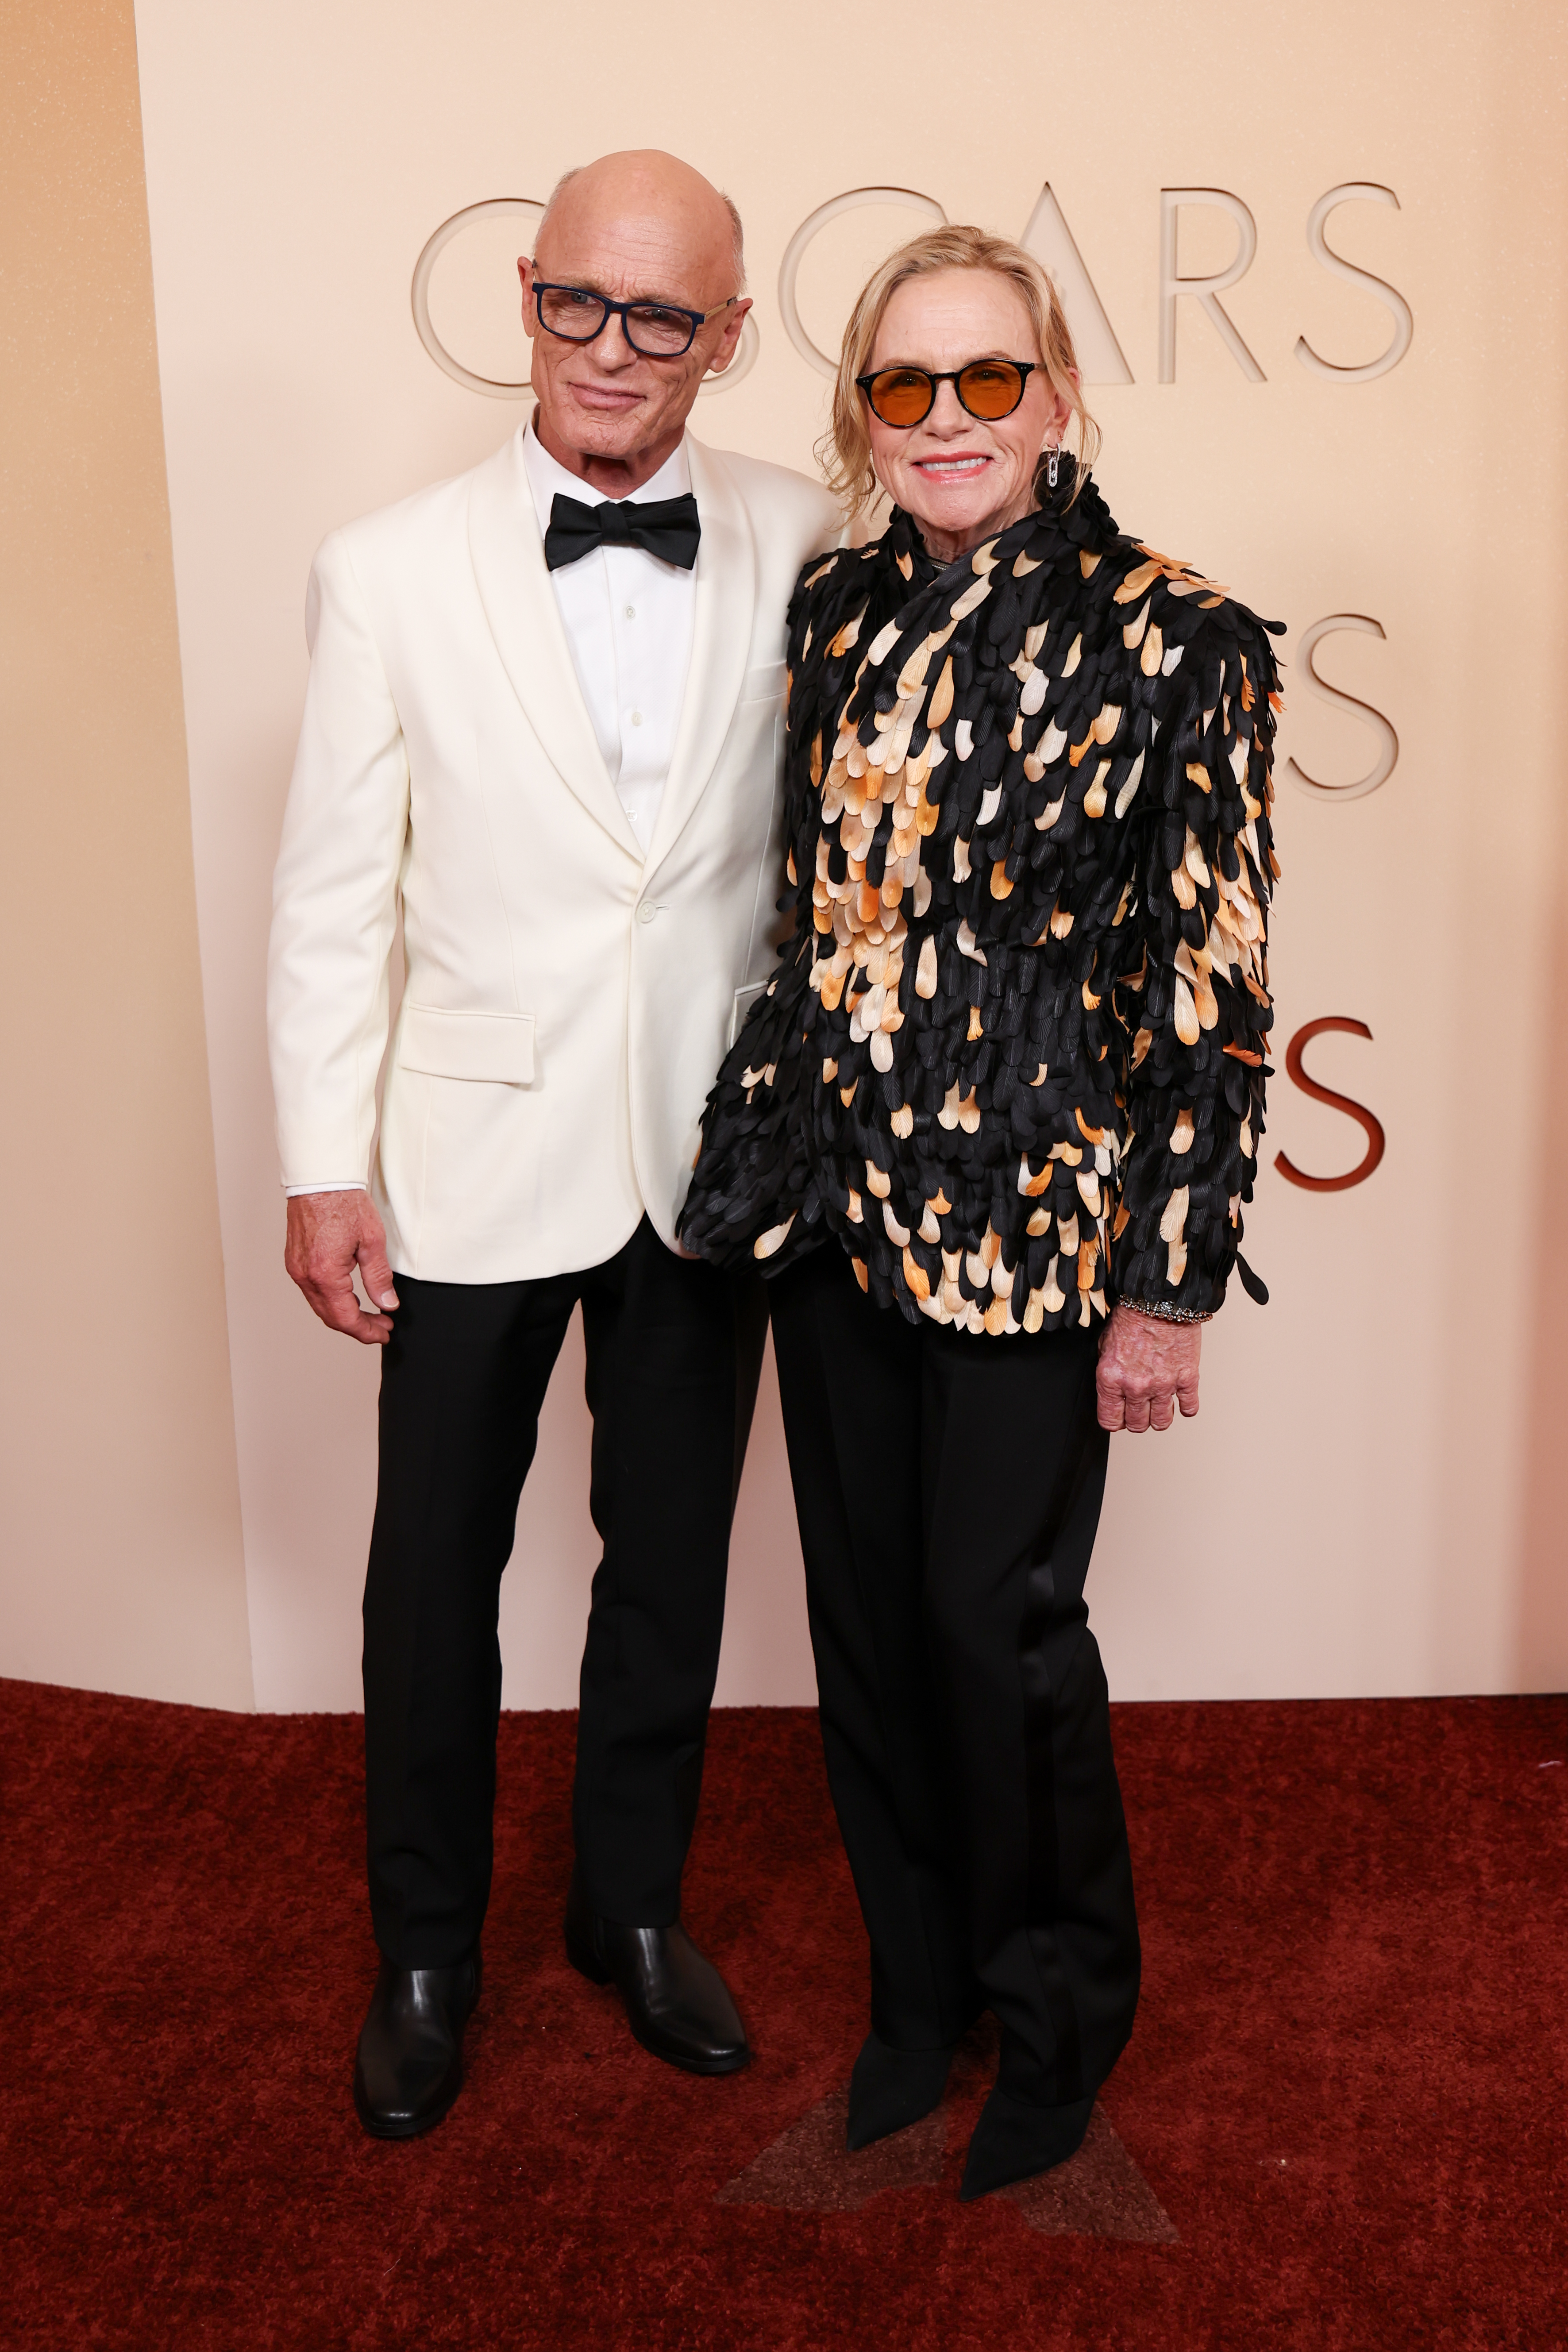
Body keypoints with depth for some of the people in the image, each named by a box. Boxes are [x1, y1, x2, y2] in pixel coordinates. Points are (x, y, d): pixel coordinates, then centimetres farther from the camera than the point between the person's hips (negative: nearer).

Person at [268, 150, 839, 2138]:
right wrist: (324, 1166, -6)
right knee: (436, 1568, 11)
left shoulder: (808, 548, -2)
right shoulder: (391, 570, -5)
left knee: (672, 1559, 16)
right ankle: (426, 1951, 34)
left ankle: (634, 1905, 39)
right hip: (480, 1155, -1)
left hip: (711, 1155, 2)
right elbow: (330, 891, -3)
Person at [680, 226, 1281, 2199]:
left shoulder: (1174, 642, -10)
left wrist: (1167, 1283, -11)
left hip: (1031, 1218, -5)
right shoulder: (835, 607, 6)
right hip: (836, 1200, 5)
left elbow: (1211, 989, -10)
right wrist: (760, 1157, 11)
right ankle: (917, 1982, 37)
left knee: (997, 1617, 4)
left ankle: (1059, 2013, 31)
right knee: (866, 1609, 14)